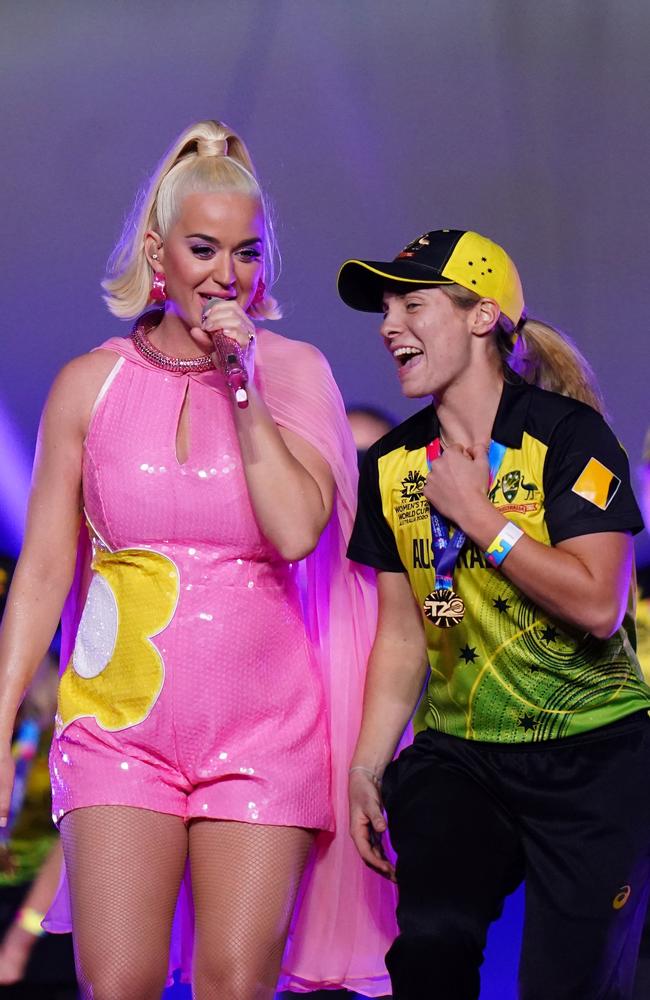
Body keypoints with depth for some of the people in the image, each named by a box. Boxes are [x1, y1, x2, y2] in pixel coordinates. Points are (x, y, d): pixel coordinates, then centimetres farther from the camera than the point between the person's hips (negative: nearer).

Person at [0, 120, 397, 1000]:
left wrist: (244, 385, -9)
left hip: (261, 727, 0)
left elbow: (297, 530, -10)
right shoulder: (90, 384, 5)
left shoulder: (294, 372, 4)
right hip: (120, 720, 0)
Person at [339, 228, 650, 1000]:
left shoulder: (568, 436, -9)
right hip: (458, 757, 4)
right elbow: (402, 633, 13)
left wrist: (473, 512, -15)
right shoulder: (394, 465, 7)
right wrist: (367, 767, 7)